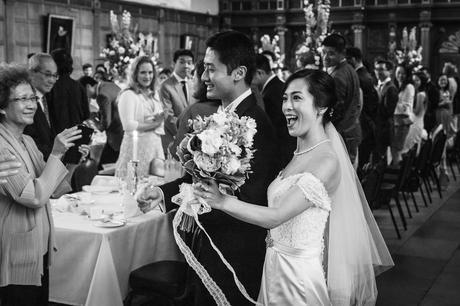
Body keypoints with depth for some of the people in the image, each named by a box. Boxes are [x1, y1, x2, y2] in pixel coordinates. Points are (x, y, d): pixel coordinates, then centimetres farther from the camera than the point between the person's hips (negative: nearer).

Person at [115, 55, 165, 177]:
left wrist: (159, 121, -6)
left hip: (155, 148, 7)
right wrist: (153, 124, -10)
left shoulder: (153, 96, 16)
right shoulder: (128, 95, -6)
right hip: (136, 149, -7)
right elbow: (128, 126, -16)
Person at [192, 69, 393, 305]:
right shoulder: (299, 155, 6)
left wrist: (222, 201, -28)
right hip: (276, 268, 8)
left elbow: (276, 216, -25)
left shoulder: (326, 163, -20)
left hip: (301, 274, -7)